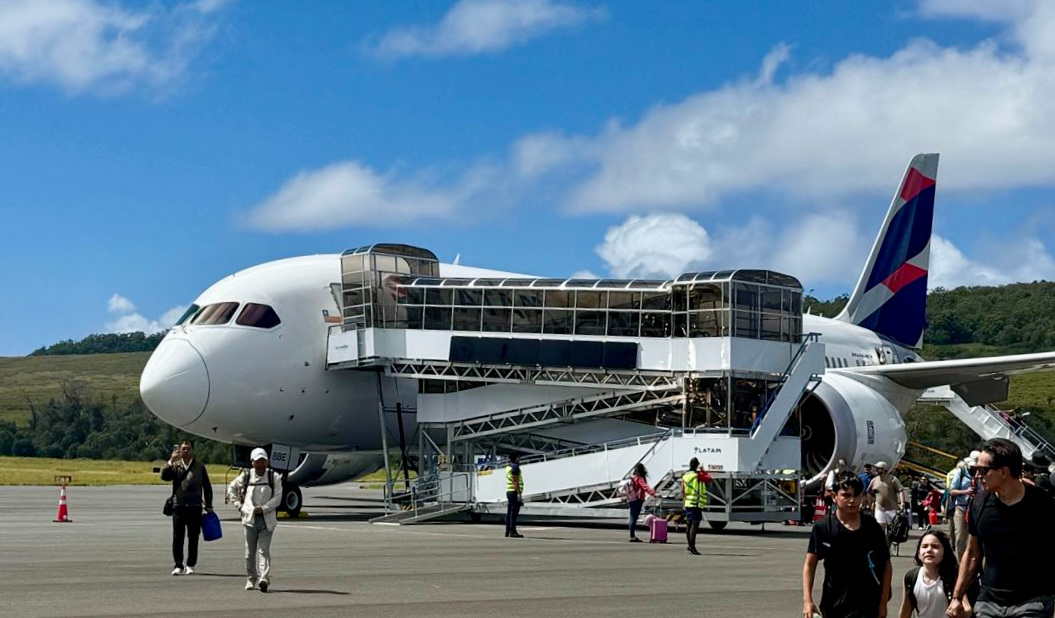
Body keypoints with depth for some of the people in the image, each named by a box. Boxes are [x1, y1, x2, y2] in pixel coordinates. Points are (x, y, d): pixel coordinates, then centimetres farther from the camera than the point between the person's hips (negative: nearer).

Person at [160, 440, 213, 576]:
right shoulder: (175, 465, 7)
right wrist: (171, 461, -17)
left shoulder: (199, 466, 6)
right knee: (177, 537, -2)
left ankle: (190, 565, 13)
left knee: (193, 538, 4)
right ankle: (178, 565, 2)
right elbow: (164, 476, -9)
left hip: (195, 507, 0)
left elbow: (207, 487, 10)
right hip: (178, 506, 0)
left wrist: (208, 506, 8)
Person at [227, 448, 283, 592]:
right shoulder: (246, 476, 5)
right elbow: (231, 488, 20)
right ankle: (251, 578, 19)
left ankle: (264, 578, -21)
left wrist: (264, 508, -13)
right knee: (250, 551, 7)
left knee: (264, 550, -10)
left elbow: (277, 497, -2)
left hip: (267, 519, -2)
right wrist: (238, 504, 9)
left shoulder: (274, 477, 1)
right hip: (250, 518, 2)